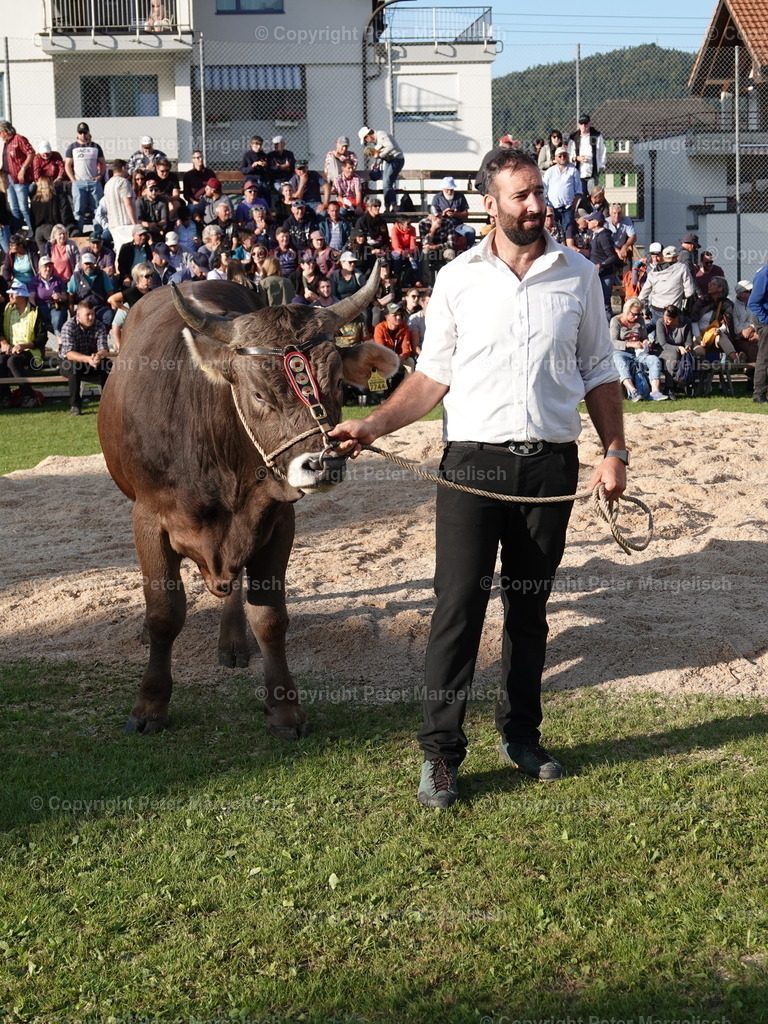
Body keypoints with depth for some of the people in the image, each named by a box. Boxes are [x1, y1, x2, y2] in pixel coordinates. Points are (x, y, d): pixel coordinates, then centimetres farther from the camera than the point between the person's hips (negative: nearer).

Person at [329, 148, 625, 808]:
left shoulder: (578, 276, 6)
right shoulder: (457, 278, 2)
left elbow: (599, 374, 10)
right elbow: (433, 377, 4)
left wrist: (615, 451, 0)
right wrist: (373, 426, -7)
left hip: (551, 463, 2)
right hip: (473, 461, -1)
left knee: (530, 606, 11)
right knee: (459, 605, -4)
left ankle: (522, 735, 25)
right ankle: (441, 751, 4)